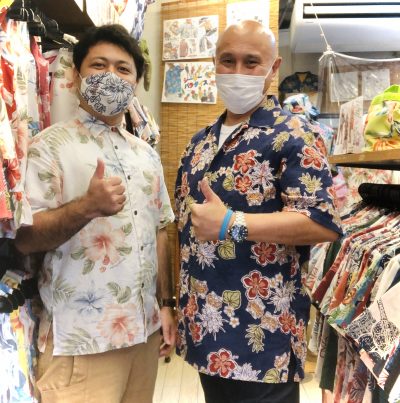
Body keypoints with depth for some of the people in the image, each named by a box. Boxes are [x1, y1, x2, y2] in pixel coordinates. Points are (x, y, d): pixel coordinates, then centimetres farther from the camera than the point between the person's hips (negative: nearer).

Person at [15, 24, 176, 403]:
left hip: (145, 328, 6)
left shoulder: (146, 154, 10)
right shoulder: (50, 145, -9)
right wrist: (87, 206, -30)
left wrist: (166, 304, 9)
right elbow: (24, 237, -14)